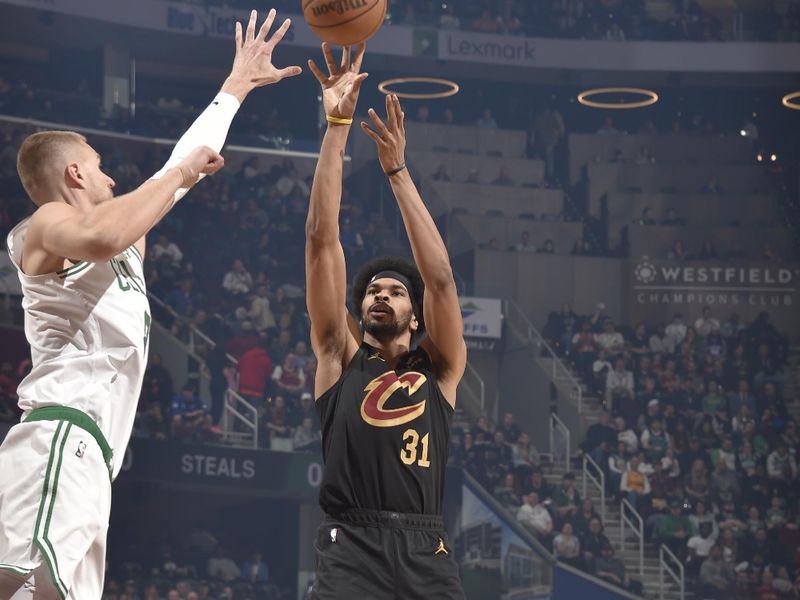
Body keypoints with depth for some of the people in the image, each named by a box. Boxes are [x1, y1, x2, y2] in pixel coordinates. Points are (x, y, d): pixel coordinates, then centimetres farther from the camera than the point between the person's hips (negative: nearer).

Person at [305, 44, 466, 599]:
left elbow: (440, 279, 5)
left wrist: (397, 170, 3)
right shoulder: (341, 358, 16)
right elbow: (322, 241, 11)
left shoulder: (440, 369, 18)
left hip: (425, 553, 2)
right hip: (352, 548, -2)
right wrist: (337, 126, 5)